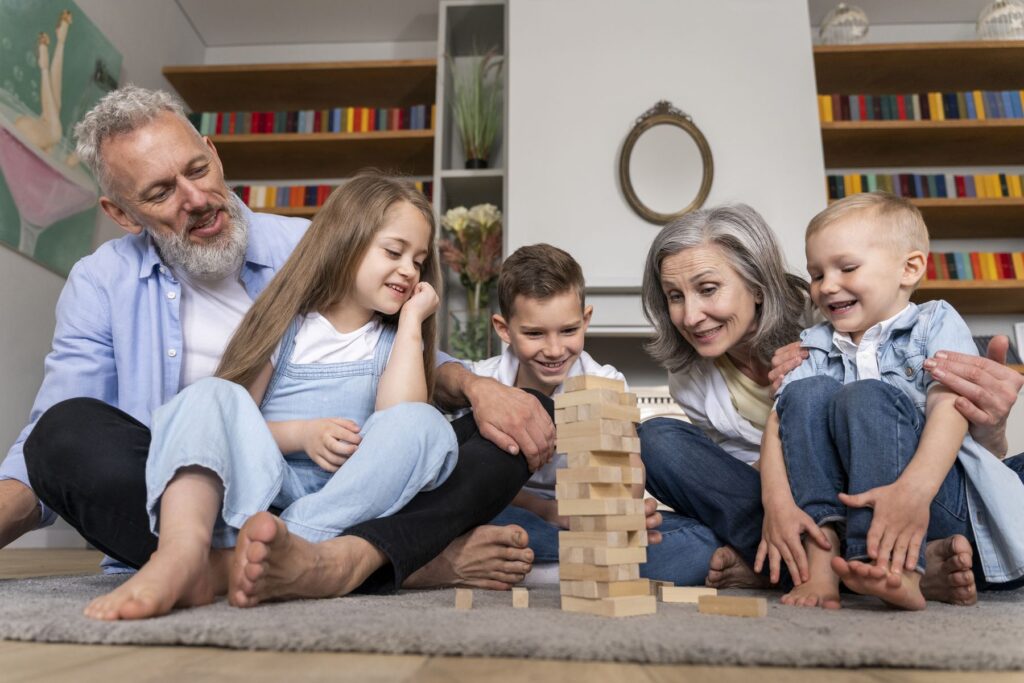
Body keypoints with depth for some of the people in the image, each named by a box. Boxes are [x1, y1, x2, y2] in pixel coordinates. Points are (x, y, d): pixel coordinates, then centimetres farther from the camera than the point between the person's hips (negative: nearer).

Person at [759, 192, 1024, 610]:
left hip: (939, 498, -3)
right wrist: (777, 502, -22)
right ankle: (822, 562, -29)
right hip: (842, 500, 3)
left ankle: (895, 573, -36)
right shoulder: (818, 348, 12)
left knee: (865, 398, -26)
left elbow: (949, 407, -16)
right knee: (807, 393, -18)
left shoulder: (935, 324, 3)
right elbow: (779, 422, -4)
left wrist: (913, 489, -35)